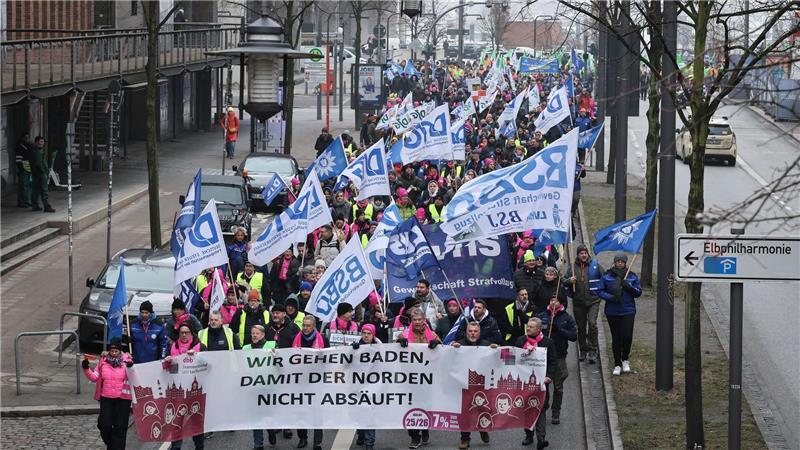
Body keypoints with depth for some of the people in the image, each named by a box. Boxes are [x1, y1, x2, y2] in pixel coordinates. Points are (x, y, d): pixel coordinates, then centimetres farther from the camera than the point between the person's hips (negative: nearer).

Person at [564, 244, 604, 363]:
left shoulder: (595, 265, 0)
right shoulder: (573, 267, 5)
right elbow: (564, 281, 9)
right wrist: (569, 281, -12)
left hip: (593, 301, -3)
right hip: (578, 302, 3)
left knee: (592, 323, -18)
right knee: (581, 327, 11)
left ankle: (592, 350, -12)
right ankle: (583, 350, 24)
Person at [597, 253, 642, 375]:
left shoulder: (632, 277, 5)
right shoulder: (607, 276, 3)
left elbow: (638, 292, 5)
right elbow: (600, 291, 2)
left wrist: (629, 287, -14)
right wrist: (610, 297, -15)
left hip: (628, 311, 0)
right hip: (612, 312, 0)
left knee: (627, 336, -10)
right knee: (616, 338, 5)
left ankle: (625, 360, 14)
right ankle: (617, 365, 16)